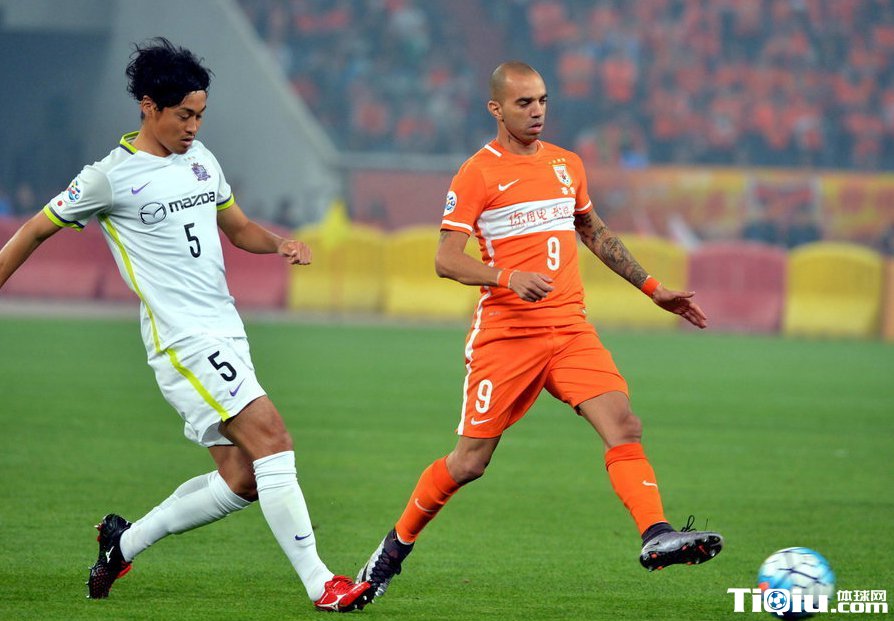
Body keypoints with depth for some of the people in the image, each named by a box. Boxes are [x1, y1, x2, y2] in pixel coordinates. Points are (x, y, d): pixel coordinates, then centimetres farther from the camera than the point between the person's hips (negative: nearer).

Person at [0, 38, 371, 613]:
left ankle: (125, 542, 21)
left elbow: (238, 227, 27)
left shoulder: (201, 160, 14)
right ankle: (319, 583, -19)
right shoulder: (113, 176, -6)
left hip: (226, 334, 8)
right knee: (272, 438, -19)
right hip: (183, 339, -8)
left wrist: (281, 244, 6)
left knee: (241, 480, 4)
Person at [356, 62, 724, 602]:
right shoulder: (477, 174, -4)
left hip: (571, 330, 4)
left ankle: (657, 537, -28)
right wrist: (508, 278, -26)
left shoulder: (567, 165, 14)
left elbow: (596, 234, 28)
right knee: (470, 461, 0)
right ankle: (396, 547, 20)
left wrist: (653, 288, 24)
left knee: (624, 426, -18)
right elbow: (446, 259, -9)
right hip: (506, 334, -4)